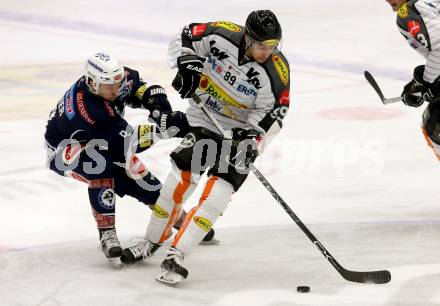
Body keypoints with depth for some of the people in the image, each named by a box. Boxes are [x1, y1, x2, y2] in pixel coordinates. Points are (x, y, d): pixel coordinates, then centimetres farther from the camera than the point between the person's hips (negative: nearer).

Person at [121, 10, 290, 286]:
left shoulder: (277, 72, -22)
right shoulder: (221, 35, -20)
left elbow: (271, 113, -15)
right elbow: (184, 38, -4)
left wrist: (253, 136, -30)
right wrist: (186, 63, -21)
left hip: (244, 130, -1)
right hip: (204, 116, 2)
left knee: (217, 194, -14)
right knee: (181, 176, -6)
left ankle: (176, 257, -14)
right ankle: (152, 242, 14)